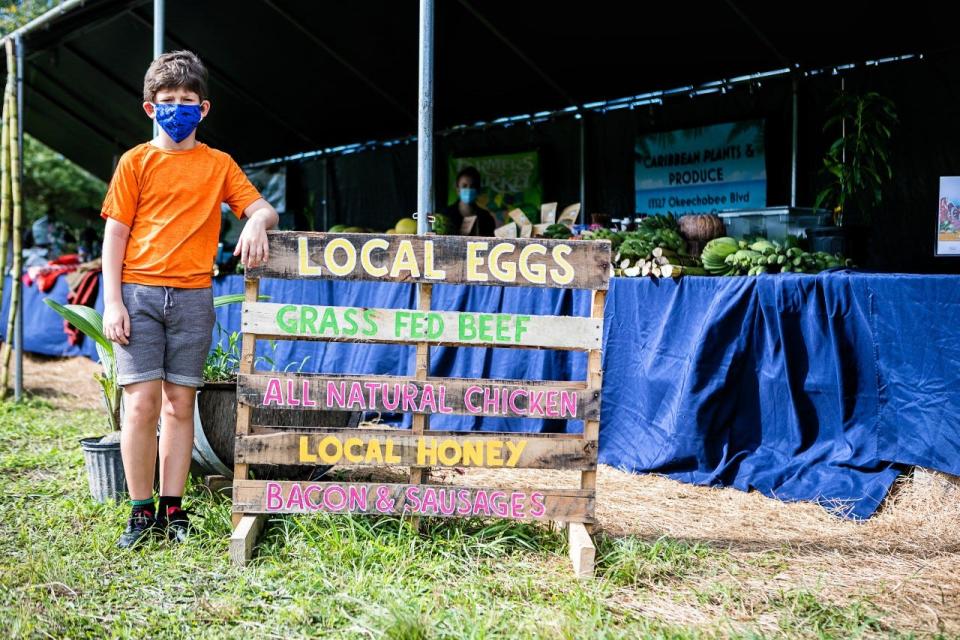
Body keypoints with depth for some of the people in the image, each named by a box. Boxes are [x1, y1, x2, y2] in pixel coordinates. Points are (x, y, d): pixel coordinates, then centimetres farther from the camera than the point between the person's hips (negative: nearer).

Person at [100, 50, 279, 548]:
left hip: (193, 298, 2)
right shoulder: (136, 162, 5)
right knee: (141, 403, -7)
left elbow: (264, 209, 6)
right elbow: (115, 233, 3)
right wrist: (112, 302, -5)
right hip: (139, 293, -2)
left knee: (179, 405, 5)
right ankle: (142, 511, 4)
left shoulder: (219, 165, 11)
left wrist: (256, 222, -19)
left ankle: (172, 509, 12)